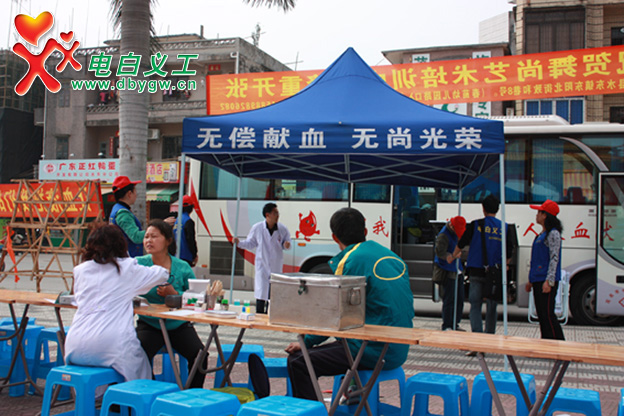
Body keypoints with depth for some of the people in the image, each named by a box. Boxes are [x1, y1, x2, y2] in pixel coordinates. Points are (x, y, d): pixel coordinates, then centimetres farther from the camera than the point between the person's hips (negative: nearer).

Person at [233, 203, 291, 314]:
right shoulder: (257, 228, -7)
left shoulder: (283, 229, -5)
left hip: (276, 267, 2)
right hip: (262, 266, -2)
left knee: (273, 295, 6)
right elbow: (250, 244, 5)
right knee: (261, 294, -7)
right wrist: (239, 243, -10)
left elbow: (286, 241, 10)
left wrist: (286, 245, -12)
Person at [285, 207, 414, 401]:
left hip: (373, 352, -9)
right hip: (398, 351, 9)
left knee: (298, 362, -7)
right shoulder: (393, 256, 12)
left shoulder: (350, 261, -11)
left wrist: (307, 342, 3)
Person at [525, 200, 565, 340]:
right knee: (541, 315, 10)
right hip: (538, 280, 10)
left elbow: (554, 258, -16)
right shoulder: (542, 234, 19)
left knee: (548, 314, -11)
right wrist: (531, 280, 23)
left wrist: (549, 281, -22)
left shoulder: (553, 234, -9)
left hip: (547, 281, -10)